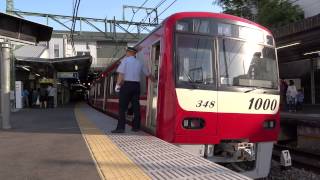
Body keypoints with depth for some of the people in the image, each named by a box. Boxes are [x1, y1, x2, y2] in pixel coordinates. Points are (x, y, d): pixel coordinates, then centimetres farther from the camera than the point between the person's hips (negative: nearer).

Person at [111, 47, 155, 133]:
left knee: (122, 107, -2)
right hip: (136, 85, 5)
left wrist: (118, 84, -8)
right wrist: (154, 81, 38)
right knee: (136, 106, 9)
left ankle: (120, 127, -6)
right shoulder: (139, 63, 14)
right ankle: (136, 126, 15)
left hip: (127, 84, -5)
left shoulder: (125, 60, 1)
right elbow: (148, 74, 22)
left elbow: (121, 73, -10)